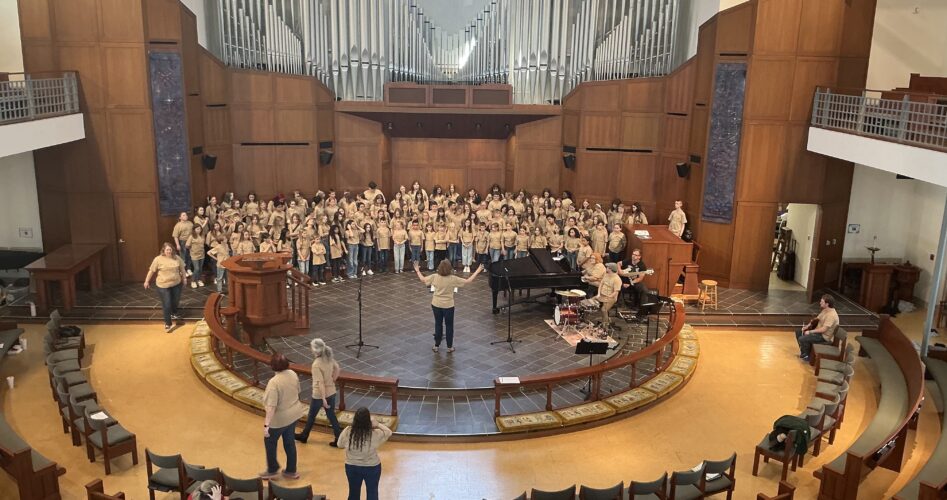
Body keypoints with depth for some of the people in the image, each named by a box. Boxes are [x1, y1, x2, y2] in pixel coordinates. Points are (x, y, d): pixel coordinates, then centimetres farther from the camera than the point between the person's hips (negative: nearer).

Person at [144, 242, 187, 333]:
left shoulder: (177, 258, -3)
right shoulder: (158, 259, -13)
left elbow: (182, 268, 10)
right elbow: (151, 271, -6)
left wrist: (184, 278, 15)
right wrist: (147, 281, -1)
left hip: (176, 284, 4)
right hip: (163, 285, -4)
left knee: (175, 301, 19)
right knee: (166, 304, -2)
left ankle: (173, 314, 49)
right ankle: (167, 323, 10)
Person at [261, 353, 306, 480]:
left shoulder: (274, 382, -29)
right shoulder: (293, 374, -6)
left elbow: (271, 406, -30)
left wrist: (266, 425, -27)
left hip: (280, 419, -7)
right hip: (293, 414, 7)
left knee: (269, 442, 17)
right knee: (290, 442, 20)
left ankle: (272, 470, 31)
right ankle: (291, 471, 31)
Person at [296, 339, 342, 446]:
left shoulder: (316, 364, -26)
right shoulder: (329, 358, -5)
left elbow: (320, 383, -26)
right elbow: (337, 369, 10)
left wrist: (323, 399, -23)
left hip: (319, 395, -6)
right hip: (331, 392, 6)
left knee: (311, 416, 17)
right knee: (331, 416, 16)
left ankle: (304, 436, 38)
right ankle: (339, 439, 16)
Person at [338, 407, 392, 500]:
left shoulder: (347, 432, -20)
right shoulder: (375, 434, -24)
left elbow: (340, 444, -1)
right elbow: (388, 432, -4)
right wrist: (377, 424, 3)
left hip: (352, 467, 2)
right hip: (372, 467, -2)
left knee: (353, 492, 23)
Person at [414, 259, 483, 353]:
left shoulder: (434, 277, -12)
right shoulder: (453, 279, -19)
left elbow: (422, 279, 2)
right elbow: (469, 281, -14)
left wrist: (417, 270, 18)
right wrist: (477, 271, -6)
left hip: (436, 305, 3)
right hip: (448, 306, -3)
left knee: (438, 324, 18)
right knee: (449, 326, 13)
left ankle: (436, 346, 26)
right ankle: (449, 347, 21)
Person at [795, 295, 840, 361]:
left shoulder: (831, 315, -29)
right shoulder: (825, 310, 2)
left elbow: (823, 329, -30)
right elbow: (817, 319, 14)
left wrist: (810, 332, -22)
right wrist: (807, 326, 0)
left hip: (824, 336, -10)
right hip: (818, 330, 10)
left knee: (802, 339, -22)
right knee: (798, 332, 9)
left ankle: (806, 356, 3)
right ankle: (804, 351, 20)